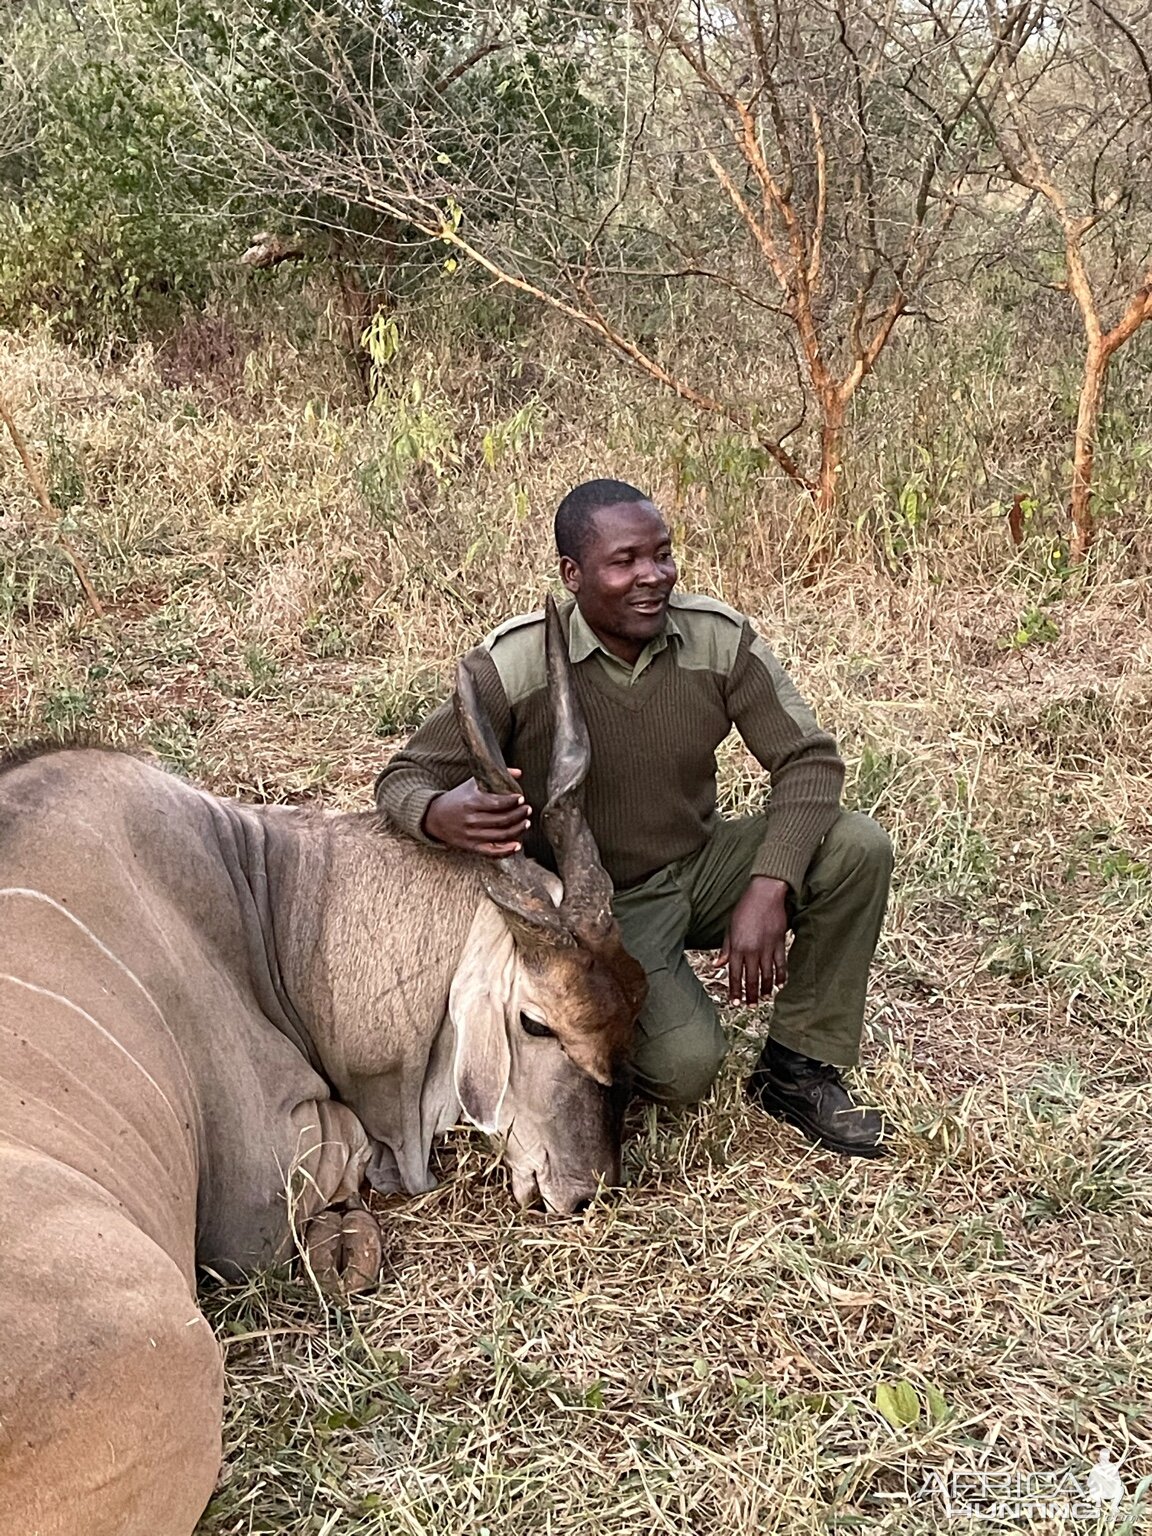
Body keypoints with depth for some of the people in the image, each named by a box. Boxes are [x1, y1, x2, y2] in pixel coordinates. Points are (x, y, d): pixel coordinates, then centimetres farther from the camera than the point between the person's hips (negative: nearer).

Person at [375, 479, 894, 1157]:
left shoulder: (721, 637, -11)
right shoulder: (514, 663, -19)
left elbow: (809, 758, -11)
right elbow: (403, 779, -14)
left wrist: (769, 889, -26)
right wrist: (441, 815, -42)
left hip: (701, 866, 4)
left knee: (859, 848, -19)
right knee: (685, 1065, -27)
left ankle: (798, 1068, -2)